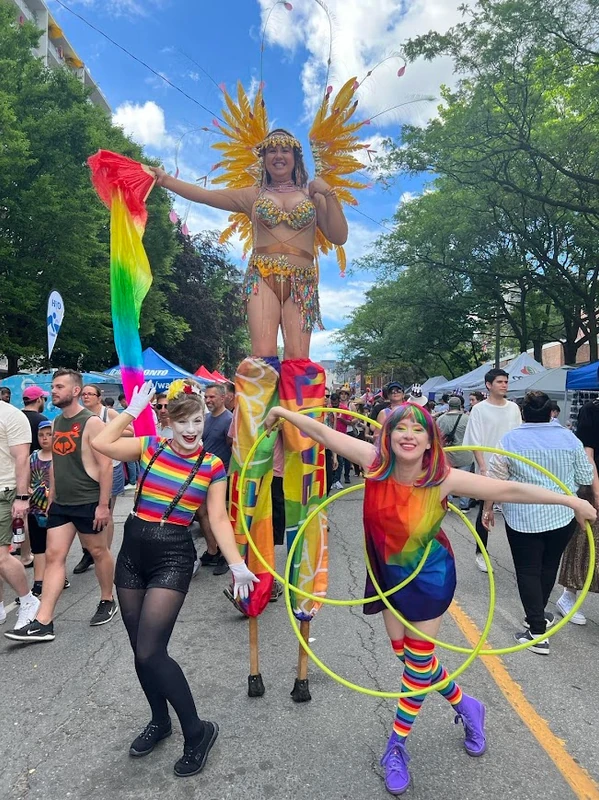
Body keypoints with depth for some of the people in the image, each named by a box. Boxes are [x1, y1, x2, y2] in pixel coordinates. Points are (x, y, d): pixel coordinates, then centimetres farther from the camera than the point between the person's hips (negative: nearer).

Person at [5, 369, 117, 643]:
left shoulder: (91, 422, -14)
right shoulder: (56, 423, 9)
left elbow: (106, 465, -16)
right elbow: (56, 462, 17)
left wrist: (103, 504, -19)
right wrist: (51, 496, 14)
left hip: (88, 503, -7)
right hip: (60, 503, 7)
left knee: (98, 552, 9)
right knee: (53, 557, 3)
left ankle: (108, 602, 29)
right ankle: (43, 623, 6)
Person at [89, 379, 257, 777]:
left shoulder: (212, 467, -5)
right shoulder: (150, 447, 1)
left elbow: (219, 520, -6)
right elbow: (101, 443, -9)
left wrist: (238, 565, -16)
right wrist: (132, 409, -6)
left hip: (173, 557, -4)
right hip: (132, 551, 4)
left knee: (150, 651, -9)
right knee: (141, 648, 14)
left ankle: (198, 730, 12)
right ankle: (160, 720, 39)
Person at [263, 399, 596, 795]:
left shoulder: (444, 478, -26)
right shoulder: (375, 462, -20)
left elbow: (509, 489, -24)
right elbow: (324, 432, -13)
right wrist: (284, 413, -6)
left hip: (430, 577, -3)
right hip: (389, 573, 4)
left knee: (418, 659, 8)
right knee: (404, 653, 17)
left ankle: (397, 747, 31)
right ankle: (465, 705, 44)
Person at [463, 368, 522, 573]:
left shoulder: (514, 408, 6)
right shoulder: (479, 409, -7)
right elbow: (476, 443, -10)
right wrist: (483, 468, -17)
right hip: (487, 470, -4)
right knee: (485, 511, 6)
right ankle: (480, 553, 20)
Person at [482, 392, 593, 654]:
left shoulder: (510, 441, -7)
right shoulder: (569, 437, -1)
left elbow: (494, 480, -6)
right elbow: (586, 478, 5)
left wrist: (488, 508, 6)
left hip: (523, 518, -3)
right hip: (562, 516, 3)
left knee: (528, 571, 6)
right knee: (549, 567, 19)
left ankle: (537, 632, 5)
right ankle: (537, 616, 32)